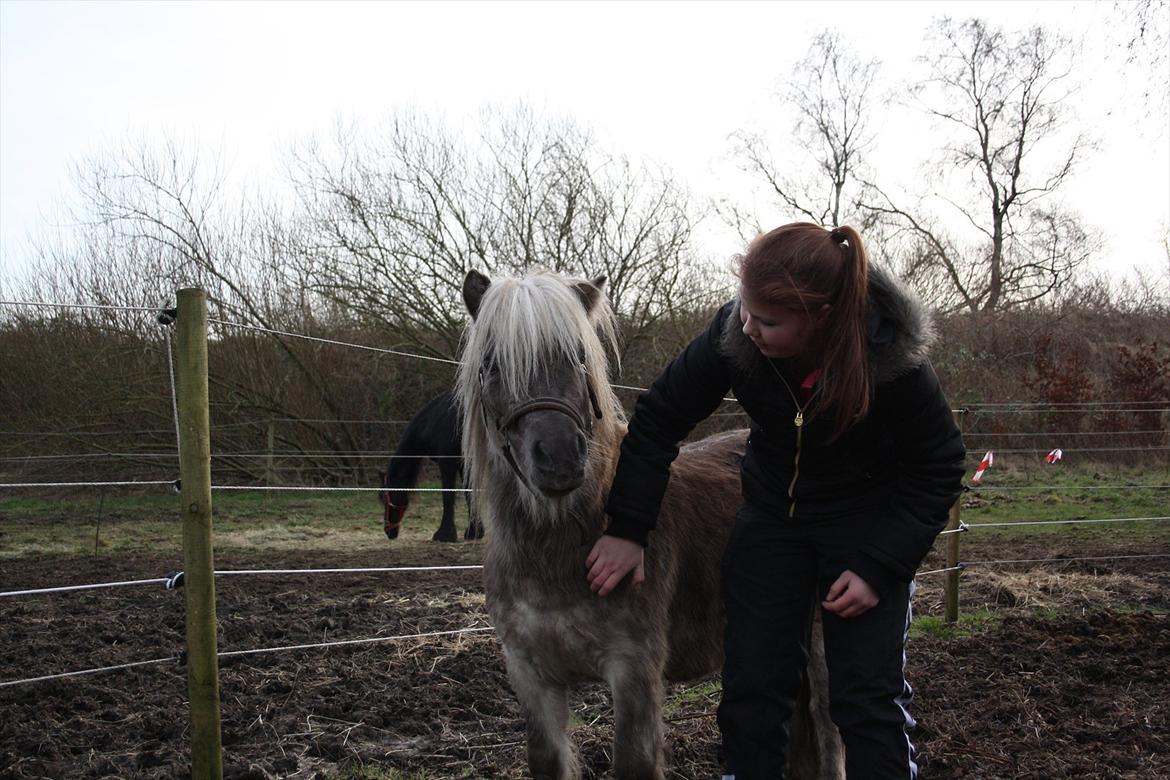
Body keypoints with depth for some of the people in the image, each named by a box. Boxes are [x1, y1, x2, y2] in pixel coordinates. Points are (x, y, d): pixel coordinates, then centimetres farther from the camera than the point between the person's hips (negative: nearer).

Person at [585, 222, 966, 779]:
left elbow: (939, 468, -15)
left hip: (867, 522, -2)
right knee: (752, 686, 1)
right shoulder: (733, 333, -23)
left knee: (866, 694, -6)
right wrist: (627, 528, -18)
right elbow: (659, 419, -12)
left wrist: (877, 568, -23)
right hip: (771, 514, 3)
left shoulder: (894, 359, -28)